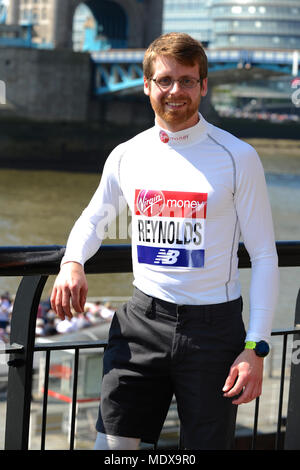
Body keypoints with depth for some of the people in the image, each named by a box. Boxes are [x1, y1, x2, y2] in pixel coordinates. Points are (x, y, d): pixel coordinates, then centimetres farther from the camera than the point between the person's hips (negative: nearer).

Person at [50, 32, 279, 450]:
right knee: (111, 443, -3)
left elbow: (264, 255, -3)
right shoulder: (127, 156, 5)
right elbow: (93, 219, 24)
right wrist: (72, 262, 0)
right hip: (143, 321, 2)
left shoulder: (237, 157, -5)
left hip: (213, 325, -2)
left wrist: (256, 348, -10)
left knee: (207, 443, 6)